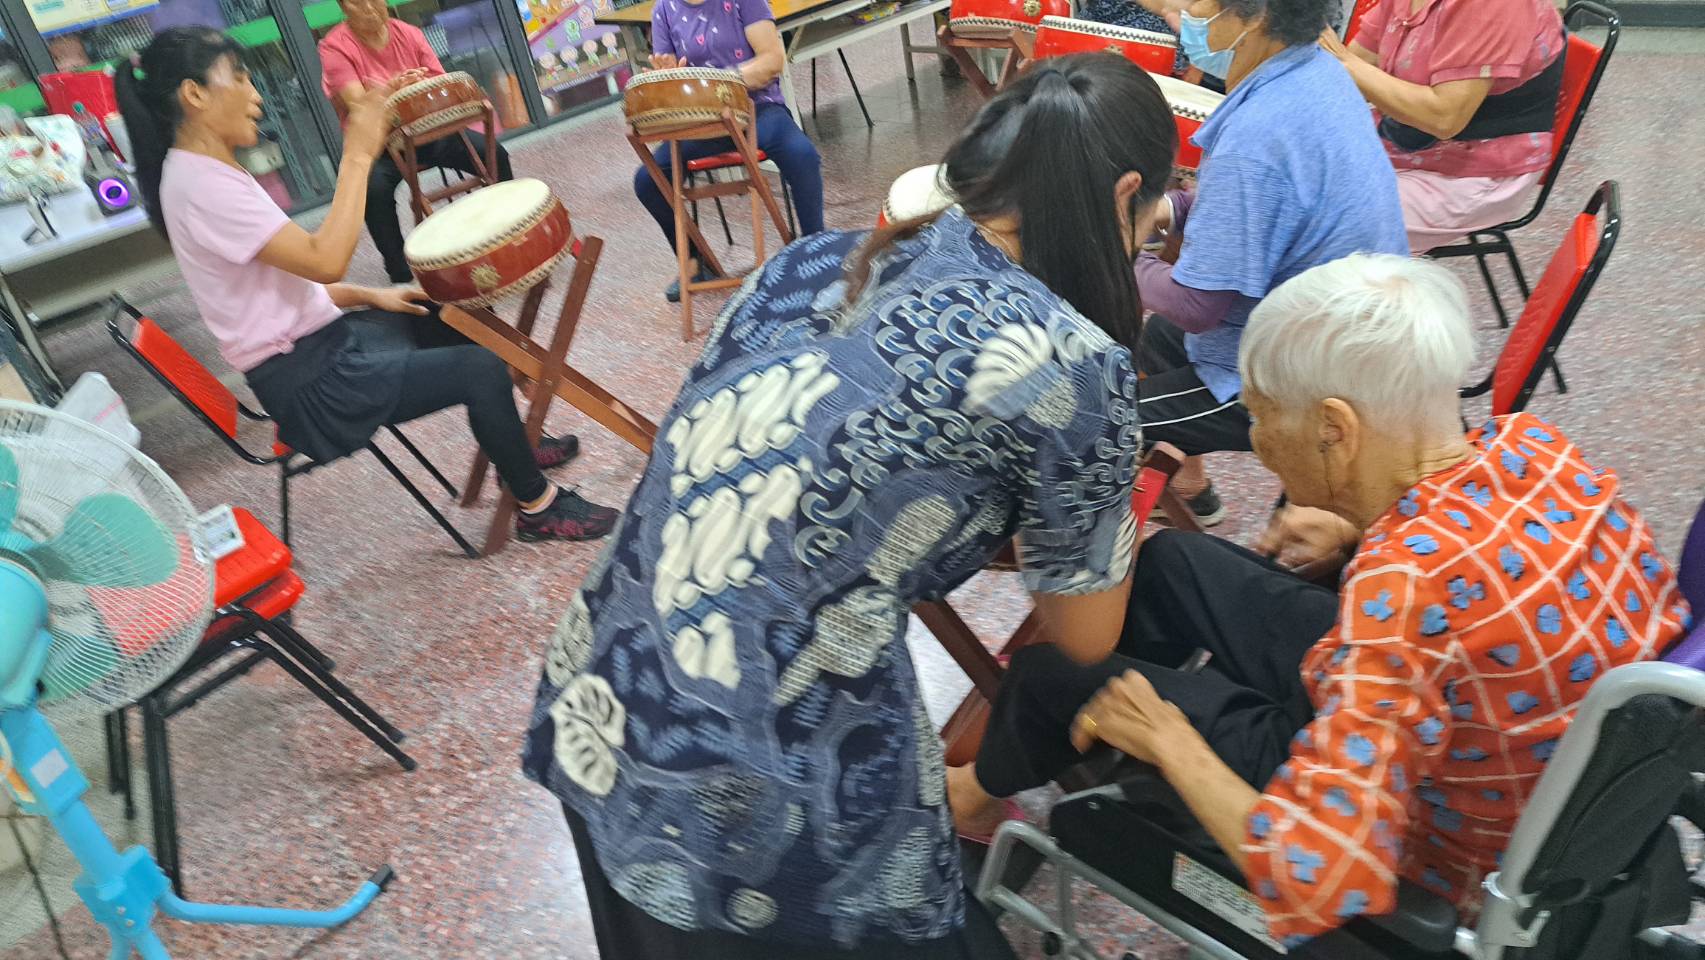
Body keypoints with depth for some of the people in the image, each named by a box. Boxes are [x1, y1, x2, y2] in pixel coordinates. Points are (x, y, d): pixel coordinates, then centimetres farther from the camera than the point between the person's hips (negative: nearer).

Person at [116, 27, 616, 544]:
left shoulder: (207, 171, 9)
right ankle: (539, 507, -1)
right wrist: (357, 157, -23)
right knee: (480, 368, -17)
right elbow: (326, 261, -29)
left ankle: (511, 447, 31)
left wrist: (367, 296, 4)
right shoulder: (199, 186, -22)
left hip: (323, 335, 10)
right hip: (307, 383, -10)